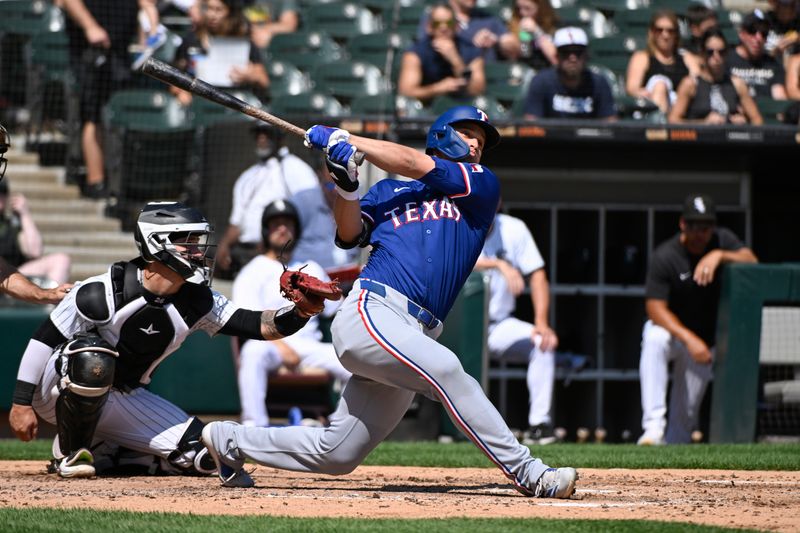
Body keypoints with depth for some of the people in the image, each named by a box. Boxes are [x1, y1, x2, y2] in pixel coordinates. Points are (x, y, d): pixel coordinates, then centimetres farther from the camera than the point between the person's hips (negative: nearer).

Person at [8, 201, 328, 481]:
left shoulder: (195, 302, -7)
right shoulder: (104, 292, -23)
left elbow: (257, 326, -13)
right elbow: (44, 339, -18)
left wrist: (298, 314, -34)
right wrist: (21, 403, -21)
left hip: (125, 400, 6)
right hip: (60, 389, -6)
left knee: (202, 456, -7)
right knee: (92, 358, -40)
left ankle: (106, 456, 8)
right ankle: (69, 453, -18)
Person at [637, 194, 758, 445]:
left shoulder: (723, 240, -8)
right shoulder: (664, 257, -20)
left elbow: (752, 263, -23)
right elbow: (655, 309, -24)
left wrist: (720, 256, -39)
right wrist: (688, 338, -36)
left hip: (705, 338, 4)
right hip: (671, 329, -4)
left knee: (685, 413, 2)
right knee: (654, 340, -38)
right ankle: (654, 425, -42)